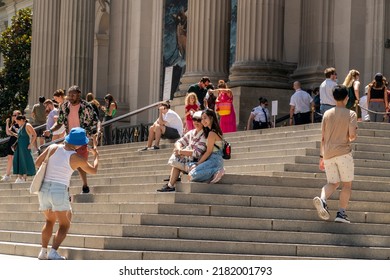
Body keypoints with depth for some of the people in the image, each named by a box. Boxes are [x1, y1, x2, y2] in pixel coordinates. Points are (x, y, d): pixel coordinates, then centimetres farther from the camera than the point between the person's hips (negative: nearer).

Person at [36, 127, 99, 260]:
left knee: (50, 220, 24)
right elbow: (93, 170, 12)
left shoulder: (53, 148, 1)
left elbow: (37, 163, 6)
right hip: (60, 191, -4)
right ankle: (53, 252, -10)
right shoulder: (77, 158, -5)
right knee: (64, 224, 10)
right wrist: (96, 155, 29)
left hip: (44, 189, 4)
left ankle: (43, 251, 12)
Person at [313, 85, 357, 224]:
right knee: (347, 184, 8)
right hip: (343, 152, -4)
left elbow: (323, 138, 11)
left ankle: (322, 199, -17)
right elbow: (352, 135, -13)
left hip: (328, 153, 4)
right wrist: (351, 139, 12)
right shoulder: (350, 114, -3)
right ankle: (341, 213, -2)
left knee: (332, 183, 13)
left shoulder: (327, 114, 9)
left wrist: (321, 156, 17)